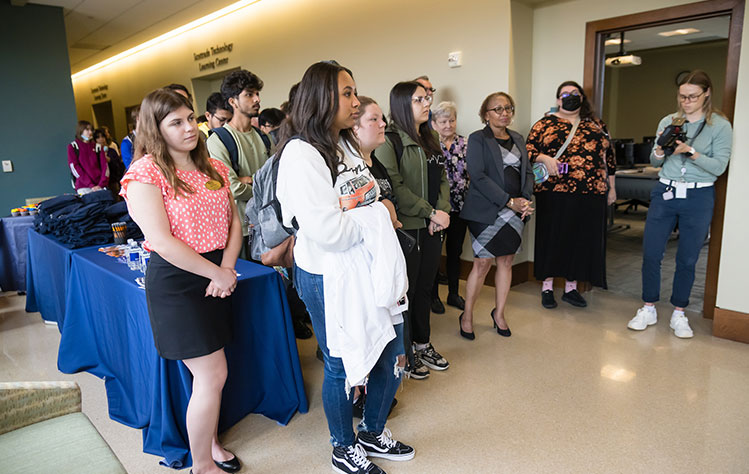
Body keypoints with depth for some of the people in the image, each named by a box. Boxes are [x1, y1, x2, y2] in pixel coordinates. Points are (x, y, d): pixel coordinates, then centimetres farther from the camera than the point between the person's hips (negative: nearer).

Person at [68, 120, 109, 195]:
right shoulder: (72, 147, 7)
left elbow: (104, 166, 7)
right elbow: (74, 168, -3)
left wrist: (101, 184, -9)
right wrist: (90, 185, -13)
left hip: (99, 186, 2)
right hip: (83, 187, -2)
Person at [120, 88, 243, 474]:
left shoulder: (213, 168, 9)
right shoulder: (145, 173, -11)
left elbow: (233, 221, 8)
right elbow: (161, 241, -19)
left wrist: (227, 268, -8)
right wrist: (216, 273, -15)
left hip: (217, 276, 6)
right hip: (175, 282, -6)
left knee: (209, 373, 15)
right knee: (213, 376, -3)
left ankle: (209, 441, 38)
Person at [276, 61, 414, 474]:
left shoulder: (345, 144, 10)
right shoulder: (301, 153, -19)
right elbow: (327, 231, -26)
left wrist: (354, 209, -11)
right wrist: (374, 212, -11)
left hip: (368, 267, 9)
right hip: (329, 276, -8)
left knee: (393, 352, 16)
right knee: (342, 364, 10)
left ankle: (373, 434, 41)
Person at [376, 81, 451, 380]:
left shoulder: (429, 139, 14)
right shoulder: (389, 140, -10)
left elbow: (442, 178, 13)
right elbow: (394, 187, -18)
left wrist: (442, 211, -4)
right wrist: (430, 212, -16)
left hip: (431, 228, 7)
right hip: (406, 227, -7)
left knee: (425, 287, 16)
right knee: (406, 290, 4)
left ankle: (422, 344, 32)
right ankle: (404, 353, 20)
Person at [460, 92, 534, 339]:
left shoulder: (517, 139, 15)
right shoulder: (478, 139, -4)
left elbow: (528, 171, 15)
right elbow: (479, 176, -14)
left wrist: (526, 199, -3)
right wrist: (509, 201, -17)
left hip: (515, 212, 6)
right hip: (486, 212, -6)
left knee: (506, 261, 9)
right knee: (483, 263, -4)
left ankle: (499, 314, 24)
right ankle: (467, 315, 12)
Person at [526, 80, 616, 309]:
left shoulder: (596, 125, 15)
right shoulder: (546, 123, 5)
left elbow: (609, 157, 17)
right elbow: (528, 148, 1)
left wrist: (611, 187, 14)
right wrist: (544, 158, -18)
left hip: (591, 194, 3)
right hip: (554, 193, -3)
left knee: (581, 239, 7)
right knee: (552, 237, 3)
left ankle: (571, 287, 20)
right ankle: (547, 286, 16)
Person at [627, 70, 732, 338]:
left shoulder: (720, 126, -1)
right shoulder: (668, 122, 8)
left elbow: (719, 167, -9)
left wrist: (691, 152, -20)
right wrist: (660, 152, -10)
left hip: (698, 197, -2)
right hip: (665, 192, 2)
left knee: (687, 259, 5)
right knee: (650, 253, -1)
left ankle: (679, 314, 20)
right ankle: (648, 309, 15)